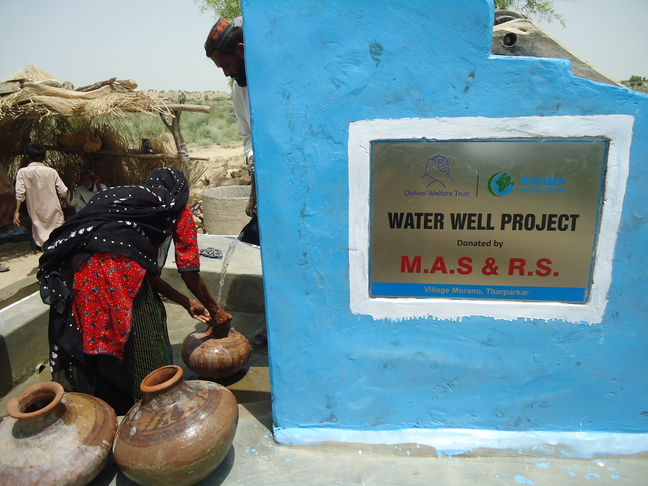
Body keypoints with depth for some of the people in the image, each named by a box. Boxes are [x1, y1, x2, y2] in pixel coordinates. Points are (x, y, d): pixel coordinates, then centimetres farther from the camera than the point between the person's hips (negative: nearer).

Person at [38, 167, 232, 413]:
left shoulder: (129, 199, 34)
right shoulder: (177, 208, 17)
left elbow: (146, 273, 35)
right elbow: (190, 275, 16)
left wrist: (186, 302, 41)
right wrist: (215, 311, 30)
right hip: (119, 269, -7)